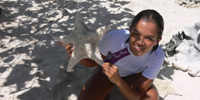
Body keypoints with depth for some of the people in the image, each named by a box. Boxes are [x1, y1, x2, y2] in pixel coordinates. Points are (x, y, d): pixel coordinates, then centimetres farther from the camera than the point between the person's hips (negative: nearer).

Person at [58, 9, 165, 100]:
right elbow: (93, 62, -15)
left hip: (133, 75, 1)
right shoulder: (114, 37, -36)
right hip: (108, 69, 0)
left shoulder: (157, 56, -32)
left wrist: (118, 81, -48)